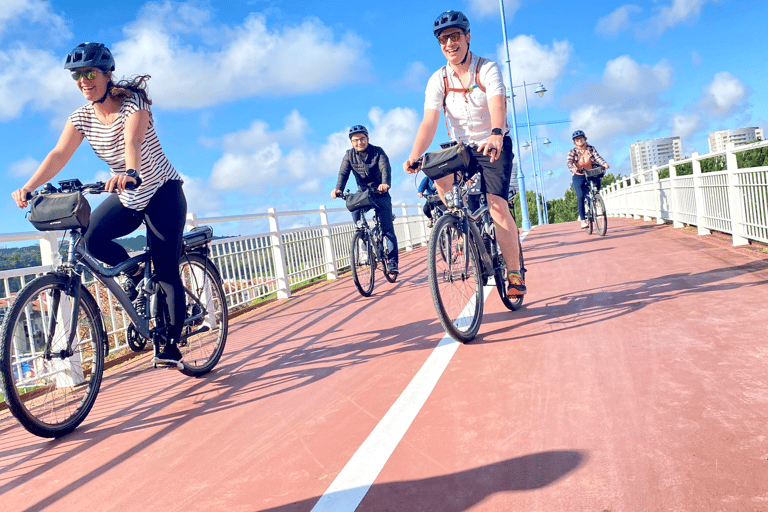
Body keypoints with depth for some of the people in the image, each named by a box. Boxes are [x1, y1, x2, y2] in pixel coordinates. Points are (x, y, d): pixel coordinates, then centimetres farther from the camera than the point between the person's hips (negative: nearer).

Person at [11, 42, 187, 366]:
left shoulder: (132, 104, -19)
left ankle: (171, 345, 5)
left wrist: (129, 172, -61)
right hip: (126, 196, 6)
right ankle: (133, 271, 9)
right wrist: (29, 187, -32)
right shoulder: (82, 117, -3)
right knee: (91, 237, -22)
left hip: (161, 193, -5)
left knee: (166, 273, -8)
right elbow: (58, 155, -16)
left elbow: (132, 142, -40)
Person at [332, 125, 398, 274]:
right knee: (354, 206, -28)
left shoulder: (378, 152, -12)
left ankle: (392, 263, -3)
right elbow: (343, 173, -19)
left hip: (380, 194, -3)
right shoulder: (349, 155, -5)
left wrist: (385, 183, -51)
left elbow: (385, 168, -29)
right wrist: (338, 189, -40)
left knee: (388, 230, -9)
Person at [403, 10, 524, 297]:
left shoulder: (487, 69, -13)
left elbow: (497, 105, -32)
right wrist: (415, 156, -34)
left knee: (497, 205, -18)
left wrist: (496, 134, -54)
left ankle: (514, 273, -6)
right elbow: (429, 122, -17)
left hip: (494, 145, -3)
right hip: (461, 147, 3)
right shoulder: (438, 80, -6)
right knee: (440, 177, -28)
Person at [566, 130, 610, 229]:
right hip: (579, 177, -2)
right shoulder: (572, 152, 0)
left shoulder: (591, 149, 4)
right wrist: (573, 168, -40)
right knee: (580, 196, -19)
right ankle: (583, 220, -16)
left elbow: (598, 157, -11)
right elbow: (569, 162, -17)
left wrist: (604, 164, -32)